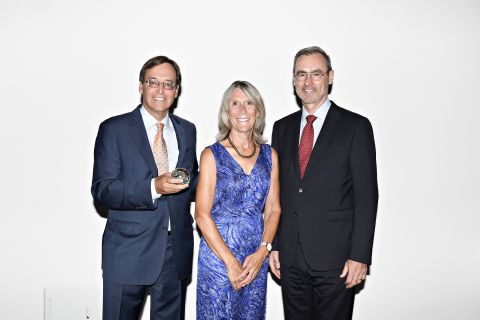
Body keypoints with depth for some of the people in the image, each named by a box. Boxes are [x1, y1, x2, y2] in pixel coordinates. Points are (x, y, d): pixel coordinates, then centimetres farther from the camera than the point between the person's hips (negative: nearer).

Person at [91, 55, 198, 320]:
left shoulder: (187, 130, 9)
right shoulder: (114, 129, -5)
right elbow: (101, 190, -12)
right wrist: (153, 187, -25)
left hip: (176, 250, 4)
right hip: (128, 251, -3)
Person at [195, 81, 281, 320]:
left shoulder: (270, 155, 5)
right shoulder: (212, 155, -6)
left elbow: (273, 209, 6)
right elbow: (202, 215, -9)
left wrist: (262, 251, -7)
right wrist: (230, 262, -13)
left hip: (257, 257, 4)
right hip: (218, 253, -3)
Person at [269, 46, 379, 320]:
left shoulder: (356, 126, -5)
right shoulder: (282, 128, 9)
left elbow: (366, 196, -7)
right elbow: (277, 192, 11)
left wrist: (360, 256, -11)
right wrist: (273, 245, 7)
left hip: (335, 257, -4)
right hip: (290, 257, 4)